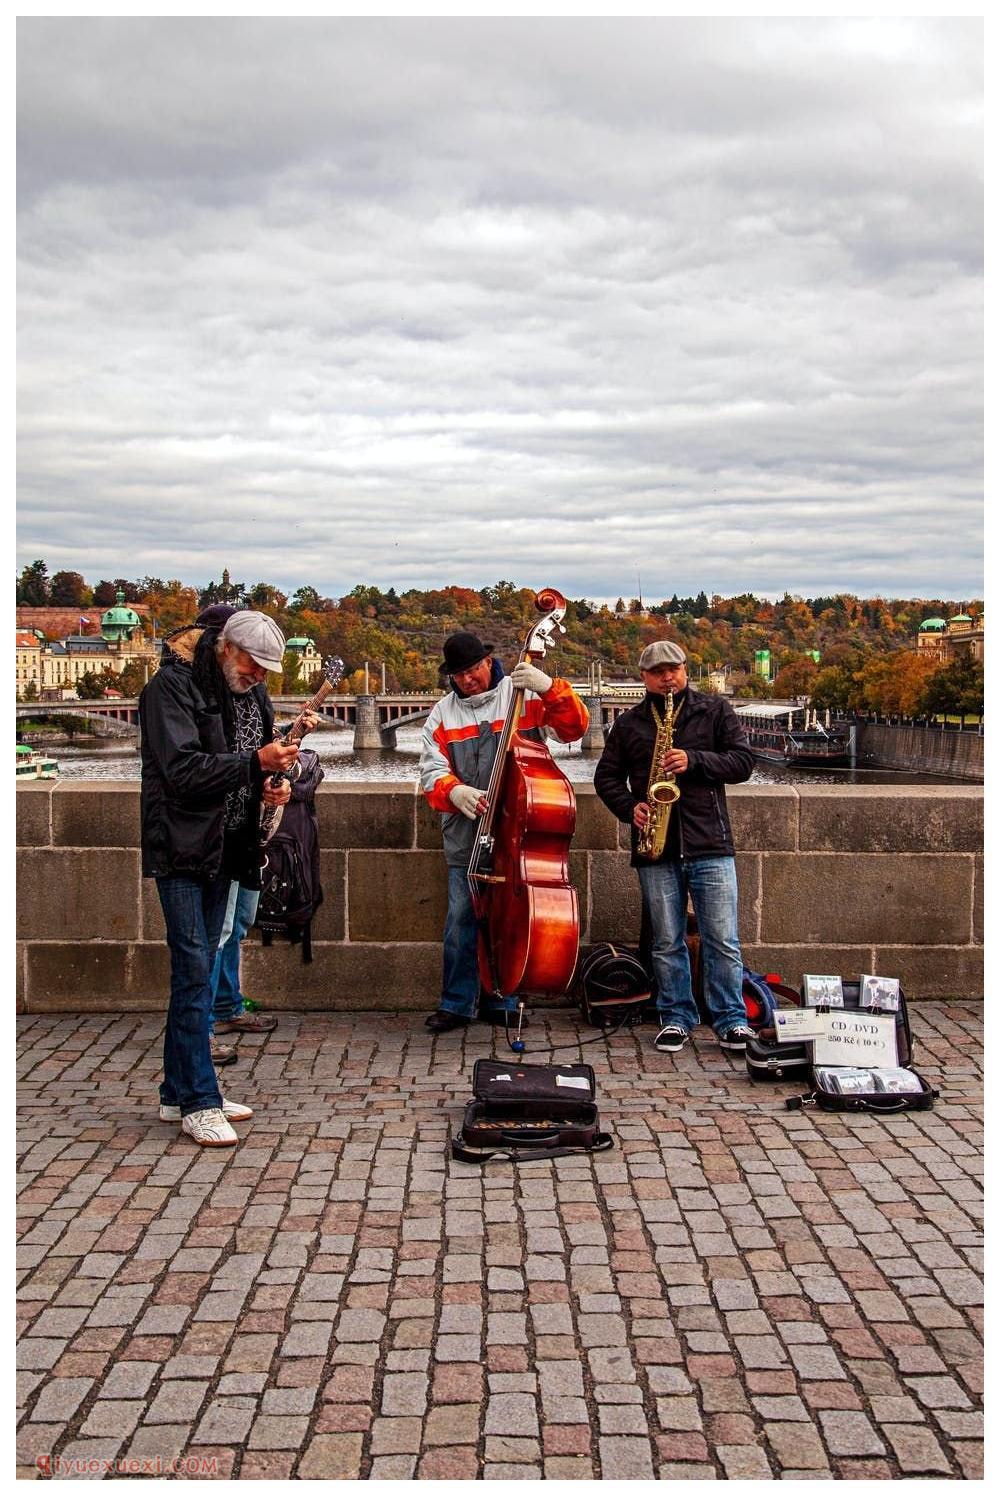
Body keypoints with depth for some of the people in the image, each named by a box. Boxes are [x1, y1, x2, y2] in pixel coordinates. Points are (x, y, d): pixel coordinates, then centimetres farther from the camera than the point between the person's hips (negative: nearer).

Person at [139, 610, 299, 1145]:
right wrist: (255, 763, -27)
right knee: (193, 969, -8)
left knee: (196, 969, 12)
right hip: (180, 846, -8)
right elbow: (182, 770, -22)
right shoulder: (171, 688, -13)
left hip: (222, 849, 8)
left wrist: (269, 785, 1)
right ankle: (198, 1102, -2)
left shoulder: (251, 691, 12)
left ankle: (179, 1092, 20)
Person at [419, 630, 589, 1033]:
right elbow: (432, 770, 2)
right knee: (461, 920, 1)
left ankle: (502, 1003, 19)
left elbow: (575, 727, -6)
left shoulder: (523, 696, 2)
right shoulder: (443, 714, 9)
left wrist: (550, 689, -23)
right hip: (466, 837, 2)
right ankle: (456, 1004, 13)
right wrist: (453, 791, -20)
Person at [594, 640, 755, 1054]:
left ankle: (731, 1020, 8)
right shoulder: (628, 724, 13)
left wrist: (694, 761, -15)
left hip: (710, 844, -2)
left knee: (723, 940, -2)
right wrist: (629, 808, -5)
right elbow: (606, 776, 14)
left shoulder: (716, 711, 7)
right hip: (656, 849, 2)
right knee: (667, 942, 7)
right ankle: (676, 1019, 18)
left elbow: (743, 762, -1)